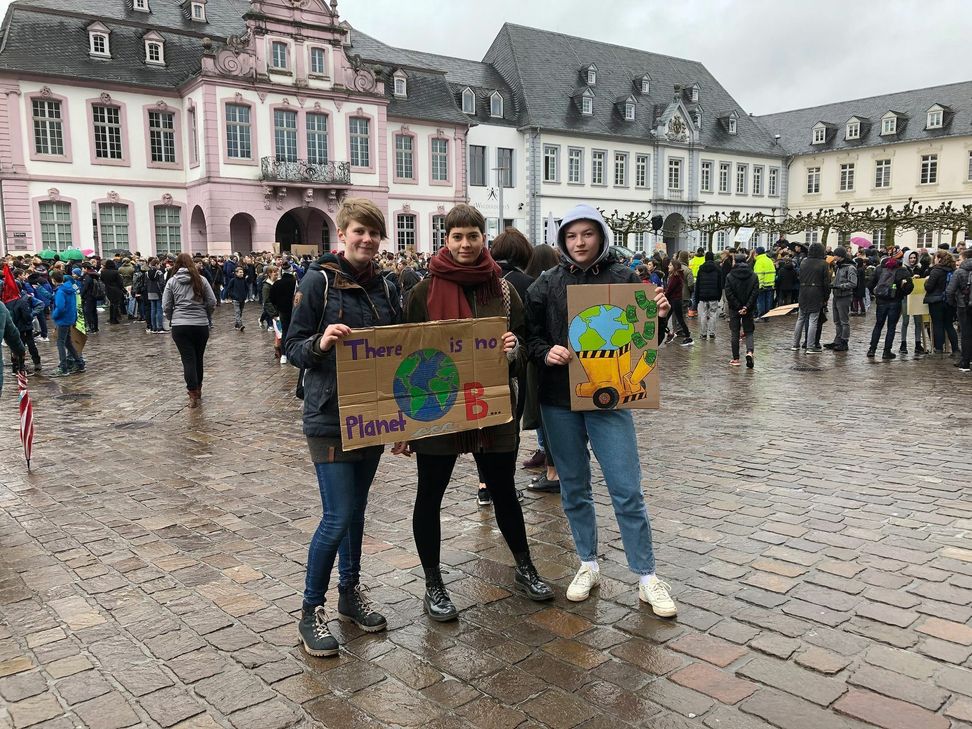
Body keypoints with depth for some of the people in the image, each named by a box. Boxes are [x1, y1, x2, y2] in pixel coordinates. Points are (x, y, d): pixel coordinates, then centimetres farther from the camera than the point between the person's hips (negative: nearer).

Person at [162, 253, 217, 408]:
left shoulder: (172, 281, 3)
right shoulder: (201, 280, 3)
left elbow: (166, 306, 1)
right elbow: (212, 302, 1)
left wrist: (172, 320, 17)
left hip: (180, 326, -1)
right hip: (201, 325, 1)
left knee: (188, 359, 0)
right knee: (198, 358, 15)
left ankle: (193, 395, -7)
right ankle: (198, 389, 29)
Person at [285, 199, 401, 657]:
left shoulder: (385, 287, 8)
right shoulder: (319, 280, -8)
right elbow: (292, 347, -7)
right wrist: (320, 343, -28)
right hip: (330, 417, -5)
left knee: (356, 508, 16)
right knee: (338, 516, -6)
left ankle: (350, 592, 32)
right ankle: (311, 609, 13)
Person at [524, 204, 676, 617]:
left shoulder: (623, 279, 0)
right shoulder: (547, 284, 2)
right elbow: (530, 335, 4)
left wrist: (657, 317, -17)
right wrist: (546, 352, -17)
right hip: (559, 400, 2)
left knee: (627, 491, -1)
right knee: (574, 489, 12)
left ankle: (646, 578, 13)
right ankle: (588, 566, 29)